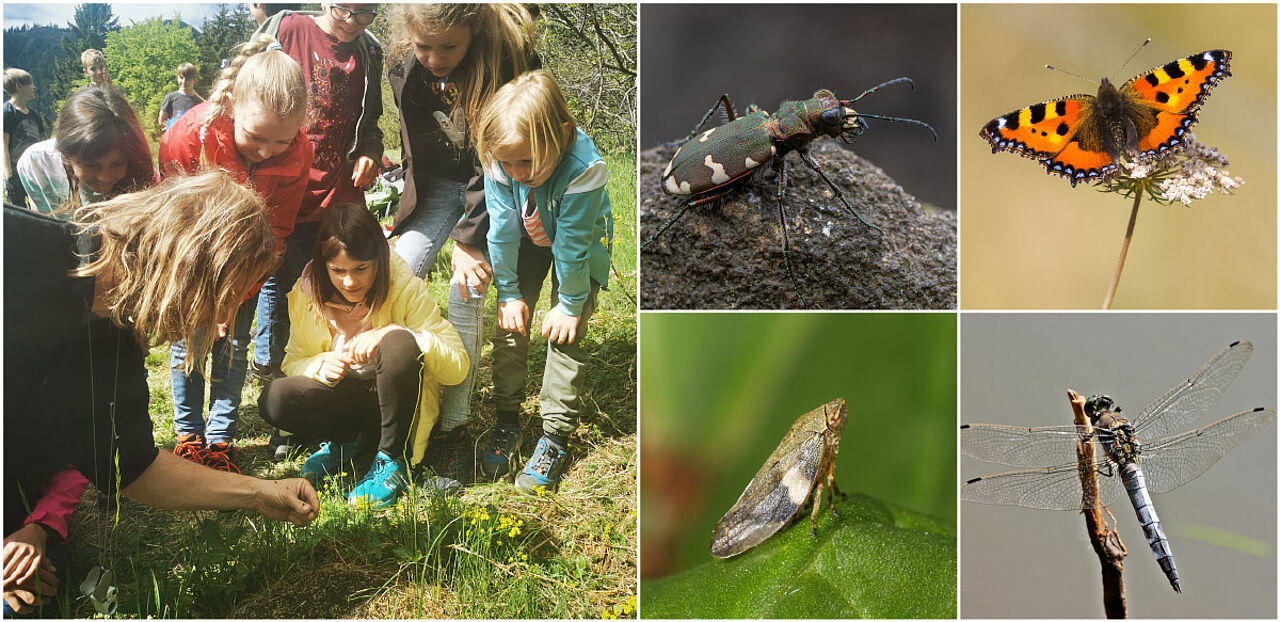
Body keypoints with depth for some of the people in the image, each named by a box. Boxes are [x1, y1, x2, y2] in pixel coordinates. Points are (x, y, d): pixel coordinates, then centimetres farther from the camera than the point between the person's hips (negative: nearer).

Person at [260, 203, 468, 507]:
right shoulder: (307, 293, -7)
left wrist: (395, 333, -36)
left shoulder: (405, 287, -17)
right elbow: (294, 362, 1)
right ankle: (346, 440, 3)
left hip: (397, 399, -3)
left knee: (399, 343, -35)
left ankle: (393, 462, -19)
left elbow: (459, 365, -23)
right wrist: (321, 366, -23)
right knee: (274, 400, -26)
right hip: (344, 399, 3)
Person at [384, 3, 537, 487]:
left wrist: (468, 238, -25)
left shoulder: (509, 54, -29)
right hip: (438, 180, 4)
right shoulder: (403, 62, -16)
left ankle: (453, 426, -11)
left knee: (467, 290, -17)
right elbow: (416, 149, -2)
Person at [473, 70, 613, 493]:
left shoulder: (582, 168, -40)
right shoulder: (500, 161, -30)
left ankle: (555, 437, 0)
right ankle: (507, 420, 15)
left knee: (565, 336, -8)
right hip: (526, 244, 4)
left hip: (580, 247, -3)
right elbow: (501, 231, -19)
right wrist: (509, 292, -12)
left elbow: (573, 246, -30)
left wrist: (570, 304, -20)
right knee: (510, 326, 0)